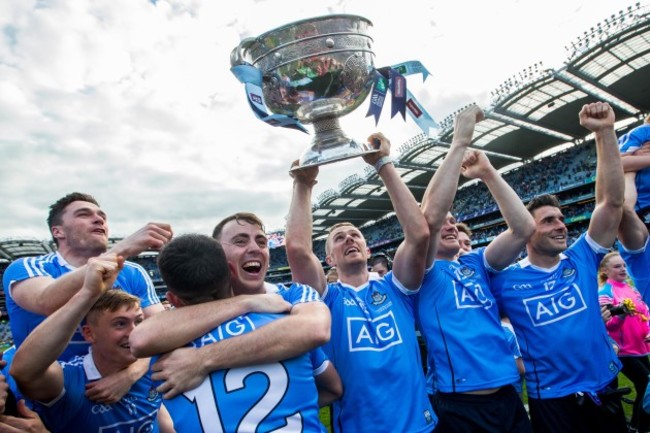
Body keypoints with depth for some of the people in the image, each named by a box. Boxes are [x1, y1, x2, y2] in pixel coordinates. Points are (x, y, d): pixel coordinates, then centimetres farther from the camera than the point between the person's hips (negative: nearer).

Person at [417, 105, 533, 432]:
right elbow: (429, 215, -25)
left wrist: (487, 173, -6)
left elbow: (524, 228, -3)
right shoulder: (423, 273, -7)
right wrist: (459, 141, -20)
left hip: (508, 397, 6)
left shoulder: (476, 263, 9)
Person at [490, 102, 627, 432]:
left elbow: (612, 202, -13)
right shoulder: (505, 280, -14)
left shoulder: (582, 260, -5)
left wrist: (605, 133, -18)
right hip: (551, 399, -3)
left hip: (604, 389, 4)